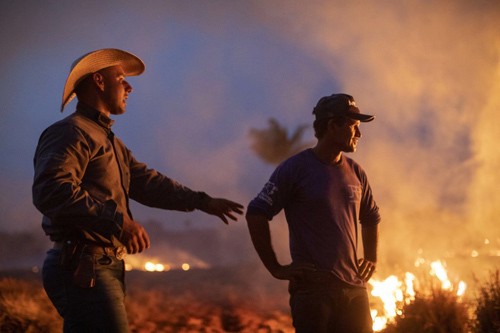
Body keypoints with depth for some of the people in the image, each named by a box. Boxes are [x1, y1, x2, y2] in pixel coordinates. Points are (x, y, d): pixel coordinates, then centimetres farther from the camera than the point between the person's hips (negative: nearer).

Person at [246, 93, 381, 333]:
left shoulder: (355, 173, 13)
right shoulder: (295, 169, -4)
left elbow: (371, 218, 30)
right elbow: (256, 214, -7)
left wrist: (371, 258, 16)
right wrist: (275, 268, -8)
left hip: (354, 288, 6)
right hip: (312, 289, -6)